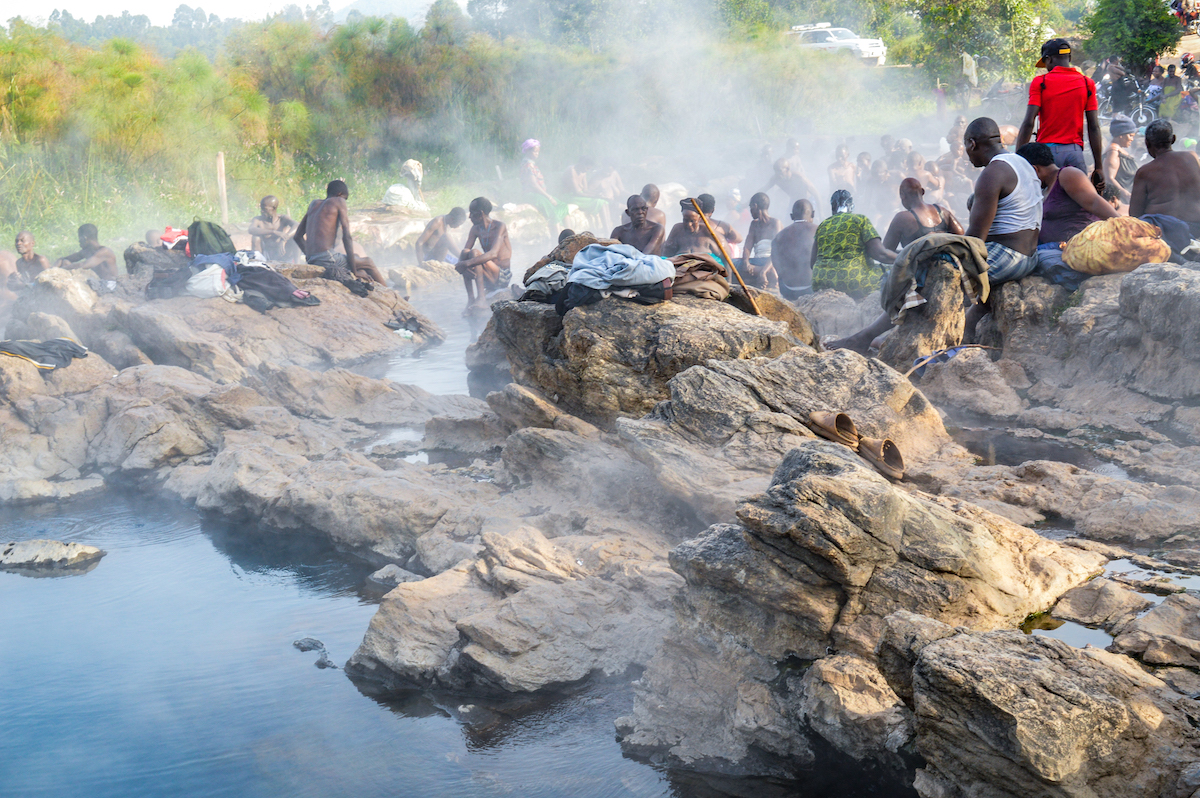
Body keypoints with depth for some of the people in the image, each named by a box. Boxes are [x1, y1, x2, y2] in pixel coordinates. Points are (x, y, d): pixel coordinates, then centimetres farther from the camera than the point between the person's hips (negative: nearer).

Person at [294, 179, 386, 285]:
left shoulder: (314, 204, 21)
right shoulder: (339, 202, 2)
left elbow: (297, 237, 23)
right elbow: (346, 237, -7)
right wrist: (354, 271, -5)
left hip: (310, 261, 8)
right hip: (328, 259, -8)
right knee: (369, 263, 10)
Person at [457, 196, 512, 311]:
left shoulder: (499, 226, -15)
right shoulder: (476, 229, 8)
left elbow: (493, 254, -29)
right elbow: (465, 250, 2)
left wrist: (467, 263, -36)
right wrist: (461, 264, -23)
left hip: (502, 277, -7)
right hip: (487, 279, 7)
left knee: (474, 253, -26)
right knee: (464, 255, -13)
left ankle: (481, 298, -34)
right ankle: (470, 299, -18)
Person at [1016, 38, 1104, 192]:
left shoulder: (1040, 82, 1)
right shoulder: (1087, 83, 8)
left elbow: (1028, 123, -7)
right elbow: (1094, 128, 4)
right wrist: (1098, 168, 6)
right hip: (1075, 152, 2)